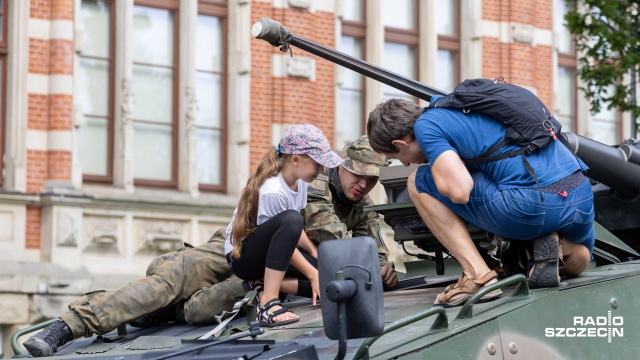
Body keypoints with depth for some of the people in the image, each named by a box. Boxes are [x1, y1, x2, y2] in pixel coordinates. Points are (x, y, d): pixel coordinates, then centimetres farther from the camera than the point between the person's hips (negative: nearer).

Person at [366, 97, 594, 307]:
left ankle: (479, 275, 0)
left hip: (535, 204, -8)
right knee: (577, 262, 42)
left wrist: (437, 169, 10)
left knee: (419, 183, 9)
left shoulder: (426, 125, 0)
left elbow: (460, 191, -13)